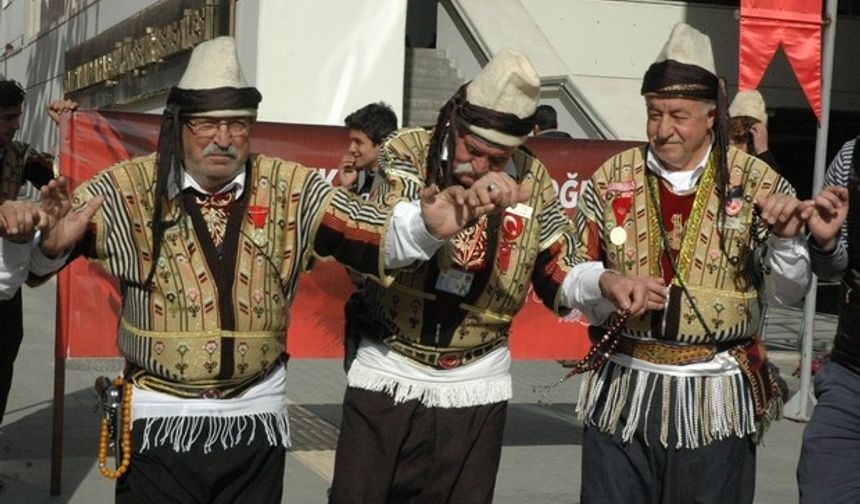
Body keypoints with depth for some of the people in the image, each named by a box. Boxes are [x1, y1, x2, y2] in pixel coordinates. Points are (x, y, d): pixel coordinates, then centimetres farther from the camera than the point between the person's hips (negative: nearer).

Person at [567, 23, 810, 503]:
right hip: (621, 395, 2)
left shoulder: (756, 182, -2)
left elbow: (790, 292, -2)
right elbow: (571, 274, 7)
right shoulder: (611, 179, 3)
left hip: (717, 402, -1)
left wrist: (785, 237, -23)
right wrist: (606, 283, -15)